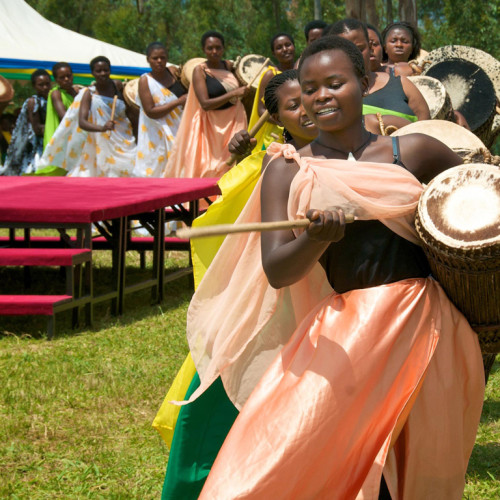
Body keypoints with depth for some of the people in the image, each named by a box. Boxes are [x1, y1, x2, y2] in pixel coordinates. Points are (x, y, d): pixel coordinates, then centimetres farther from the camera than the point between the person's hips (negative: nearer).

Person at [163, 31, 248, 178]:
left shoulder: (229, 66, 5)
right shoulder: (200, 71, -9)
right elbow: (205, 104, -21)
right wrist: (233, 94, -27)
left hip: (234, 122, 4)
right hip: (212, 126, -4)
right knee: (209, 170, -6)